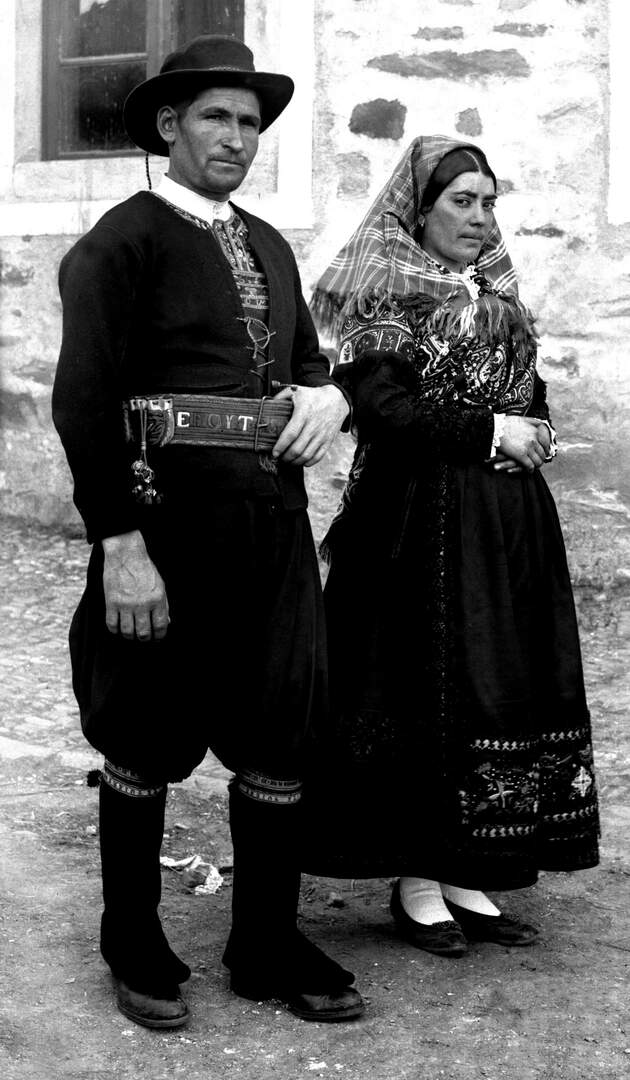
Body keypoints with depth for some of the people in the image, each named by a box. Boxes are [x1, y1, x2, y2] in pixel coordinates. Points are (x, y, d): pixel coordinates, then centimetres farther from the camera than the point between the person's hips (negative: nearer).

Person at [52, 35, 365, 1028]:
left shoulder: (270, 247, 17)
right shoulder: (121, 241, -6)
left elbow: (308, 362, 24)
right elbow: (84, 401, -12)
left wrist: (327, 395, -1)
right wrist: (119, 543, -18)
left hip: (275, 526, 7)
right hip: (168, 525, -6)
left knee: (278, 746, 10)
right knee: (145, 751, 8)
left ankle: (269, 948, 25)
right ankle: (136, 950, 24)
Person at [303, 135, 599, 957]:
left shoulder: (498, 300, 17)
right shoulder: (383, 300, -3)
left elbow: (531, 394, 23)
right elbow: (383, 407, -15)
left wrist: (532, 435, 2)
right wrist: (490, 431, -15)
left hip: (508, 524, 7)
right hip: (418, 523, -7)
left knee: (507, 694, 5)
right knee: (424, 692, -3)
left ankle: (470, 876, 13)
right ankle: (416, 879, 8)